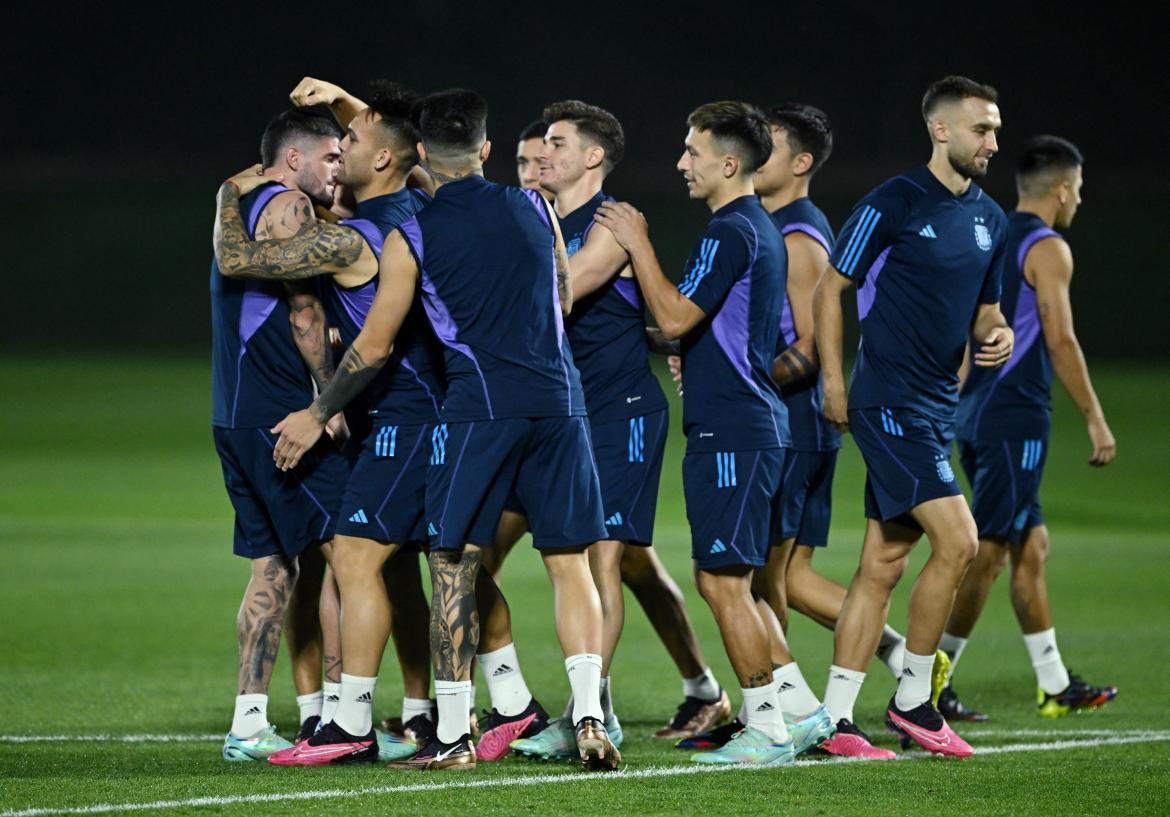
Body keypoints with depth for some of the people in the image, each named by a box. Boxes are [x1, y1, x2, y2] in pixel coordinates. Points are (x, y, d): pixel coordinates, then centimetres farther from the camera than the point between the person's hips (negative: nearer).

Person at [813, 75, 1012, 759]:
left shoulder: (989, 219, 13)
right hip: (890, 401, -8)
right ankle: (912, 699, -2)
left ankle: (835, 718, 10)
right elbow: (830, 289, -4)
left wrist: (998, 335, -1)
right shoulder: (892, 204, -9)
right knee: (957, 540, -15)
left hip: (939, 407, 8)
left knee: (883, 563, 7)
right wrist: (835, 383, -8)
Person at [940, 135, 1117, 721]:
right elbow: (1061, 342, -14)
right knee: (987, 553, -7)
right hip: (1015, 418, -9)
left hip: (973, 412, 9)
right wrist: (1095, 419, -10)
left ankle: (1054, 686, 18)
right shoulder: (1048, 249, -10)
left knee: (1031, 547, 14)